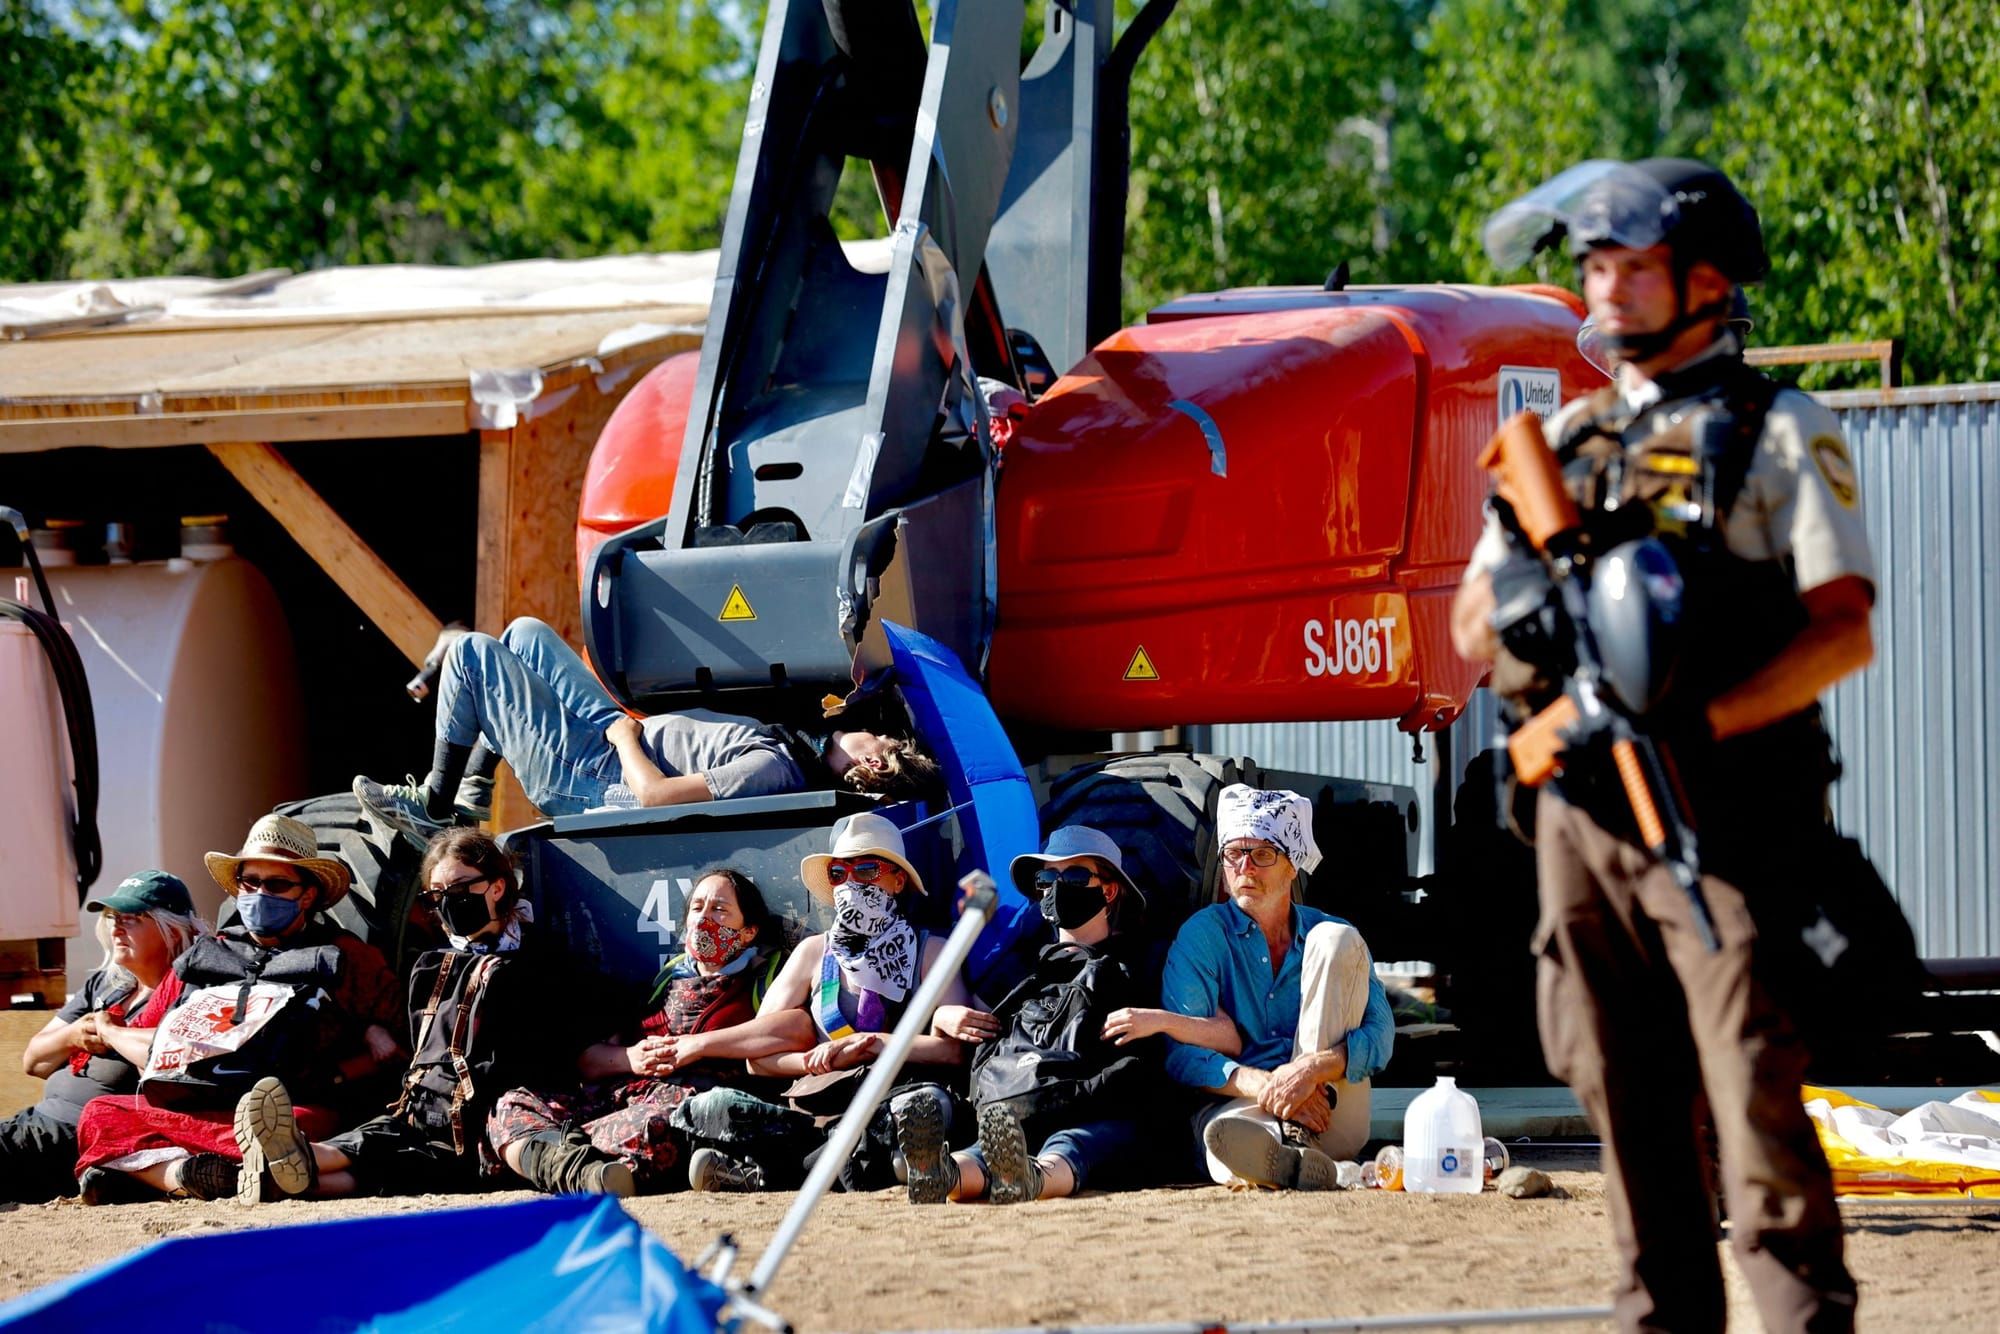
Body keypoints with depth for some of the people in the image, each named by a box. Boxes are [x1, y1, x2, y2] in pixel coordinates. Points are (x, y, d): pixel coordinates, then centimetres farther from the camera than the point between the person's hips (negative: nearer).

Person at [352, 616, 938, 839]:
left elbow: (653, 792, -32)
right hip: (619, 734, 9)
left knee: (471, 653, -1)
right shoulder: (798, 751, -8)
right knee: (526, 633, 23)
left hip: (584, 776, -9)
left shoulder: (772, 770, -34)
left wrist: (626, 735, -16)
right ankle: (471, 793, 28)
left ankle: (435, 805, 15)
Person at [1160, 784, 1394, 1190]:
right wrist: (1261, 1086, -23)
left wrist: (1315, 1068, -23)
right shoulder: (1202, 936, 9)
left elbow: (1380, 1034, 1)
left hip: (1334, 1121, 2)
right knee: (1224, 1134, -39)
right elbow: (1182, 1053, -3)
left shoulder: (1324, 931, 14)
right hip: (1238, 1104, -2)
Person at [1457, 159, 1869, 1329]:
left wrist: (1702, 719, -19)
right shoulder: (1568, 439, 18)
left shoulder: (1781, 436, 0)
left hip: (1725, 822, -5)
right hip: (1583, 814, 5)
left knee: (1756, 1092, -11)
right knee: (1631, 1100, 6)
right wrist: (1519, 617, -6)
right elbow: (1473, 627, 18)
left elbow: (1844, 628, -9)